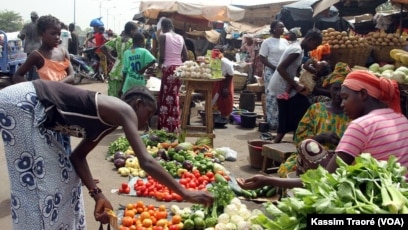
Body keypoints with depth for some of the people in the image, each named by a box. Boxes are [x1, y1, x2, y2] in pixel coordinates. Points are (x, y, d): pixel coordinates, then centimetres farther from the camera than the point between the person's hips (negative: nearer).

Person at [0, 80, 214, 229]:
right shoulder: (124, 110, -10)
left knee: (64, 176, 14)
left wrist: (97, 194, 3)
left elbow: (78, 156, 14)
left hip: (34, 111, 10)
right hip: (21, 103, -10)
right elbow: (146, 162, -19)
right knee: (36, 185, -3)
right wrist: (185, 193, -15)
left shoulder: (109, 121, 15)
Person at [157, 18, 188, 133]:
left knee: (167, 99, 0)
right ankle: (174, 128, 18)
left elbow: (162, 56, -11)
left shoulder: (163, 36, -5)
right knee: (174, 98, 14)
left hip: (169, 69, -6)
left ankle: (167, 128, 1)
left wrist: (159, 64, 9)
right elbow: (185, 57, 9)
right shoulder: (180, 38, 11)